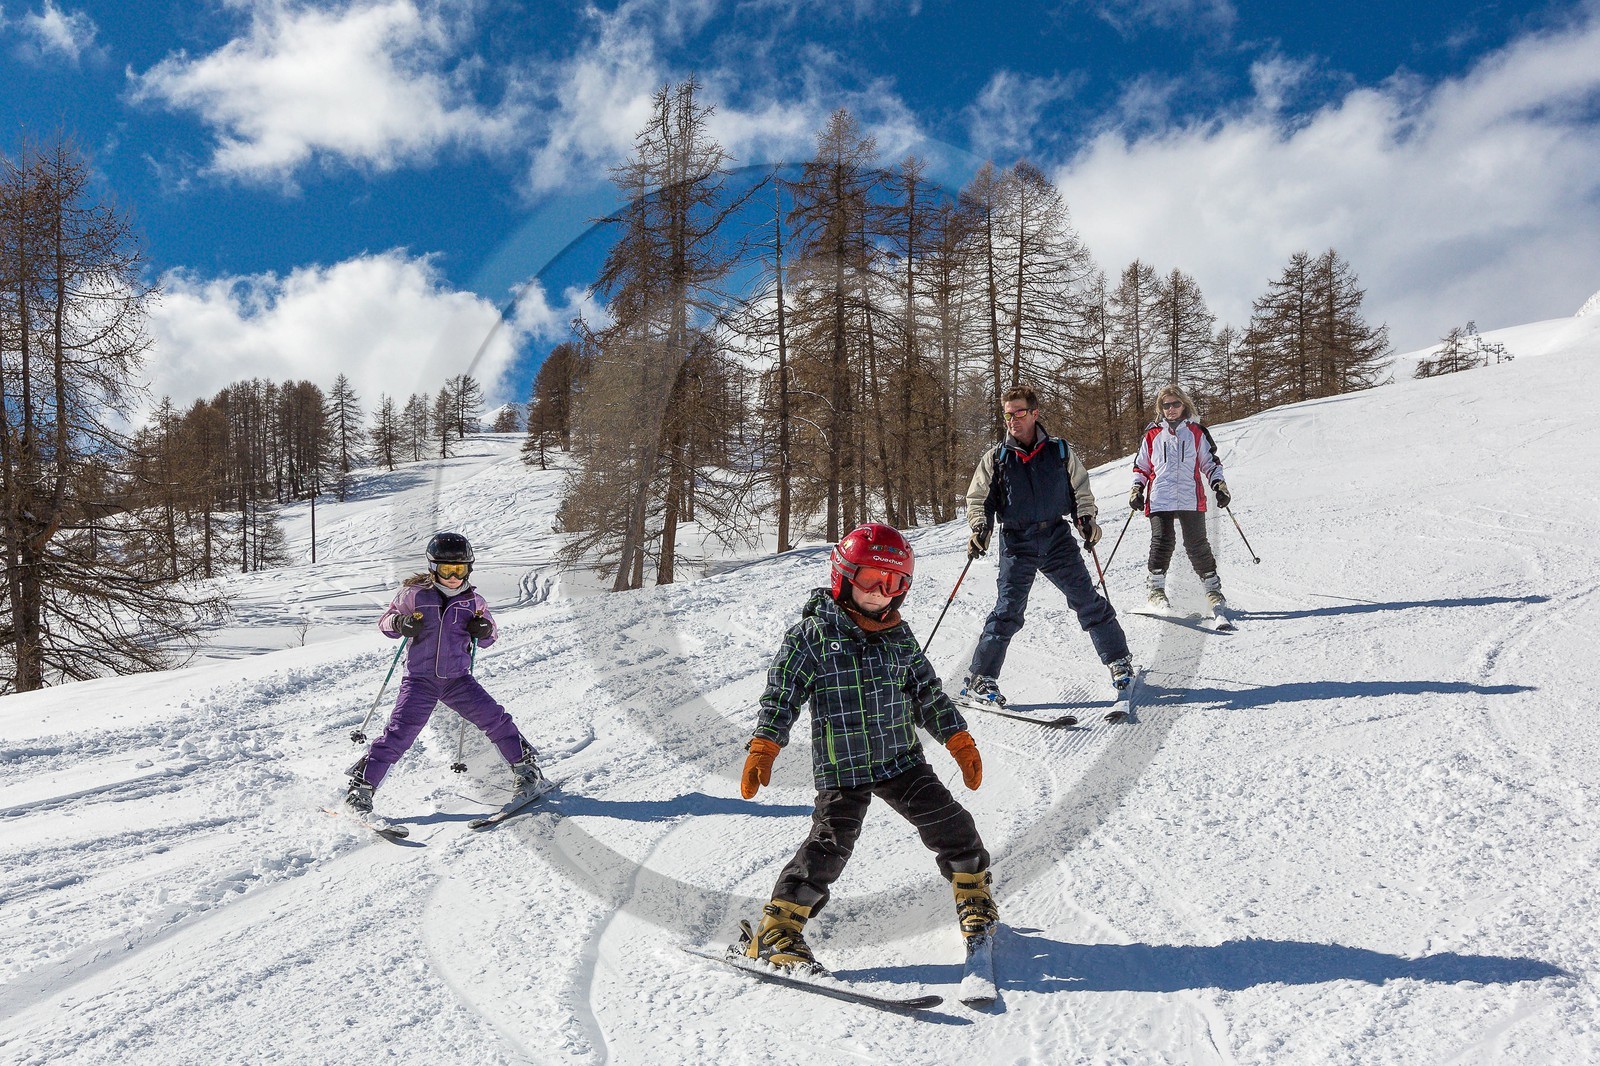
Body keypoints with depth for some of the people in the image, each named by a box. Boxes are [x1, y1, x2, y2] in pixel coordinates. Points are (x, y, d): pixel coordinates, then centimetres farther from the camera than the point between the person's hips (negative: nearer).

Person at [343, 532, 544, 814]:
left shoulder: (473, 600, 5)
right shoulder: (415, 595, -2)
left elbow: (489, 638, 14)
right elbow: (385, 621, 4)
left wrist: (485, 630, -10)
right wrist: (400, 623, -19)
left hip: (458, 678, 2)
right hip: (420, 679, -2)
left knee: (495, 718, -7)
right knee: (399, 733, -12)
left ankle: (525, 767, 10)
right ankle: (362, 786, -1)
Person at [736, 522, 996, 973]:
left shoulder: (899, 635, 7)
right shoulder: (813, 635, -8)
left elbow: (928, 692, 16)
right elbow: (782, 695, -8)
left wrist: (959, 740, 13)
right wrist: (763, 749, -17)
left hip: (902, 758, 5)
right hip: (842, 767, -5)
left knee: (950, 825, 3)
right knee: (830, 844, -15)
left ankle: (974, 900, 29)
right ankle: (777, 930, -2)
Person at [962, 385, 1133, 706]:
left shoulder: (1060, 451, 5)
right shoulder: (996, 458, 3)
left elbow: (1080, 490, 16)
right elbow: (978, 499, 10)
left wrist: (1087, 519, 1)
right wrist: (979, 528, -6)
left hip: (1057, 538, 1)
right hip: (1017, 543, -1)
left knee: (1087, 599, 2)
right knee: (1008, 610, -10)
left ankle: (1119, 661, 19)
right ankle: (980, 678, -4)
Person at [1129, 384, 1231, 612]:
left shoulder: (1196, 432, 12)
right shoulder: (1153, 434, 11)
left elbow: (1209, 462, 17)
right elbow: (1141, 466, 19)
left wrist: (1219, 484, 4)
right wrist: (1137, 488, 7)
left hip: (1191, 499, 0)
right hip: (1160, 500, 0)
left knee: (1197, 545, -1)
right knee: (1163, 542, -11)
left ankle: (1212, 587, 12)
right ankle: (1155, 587, 1)